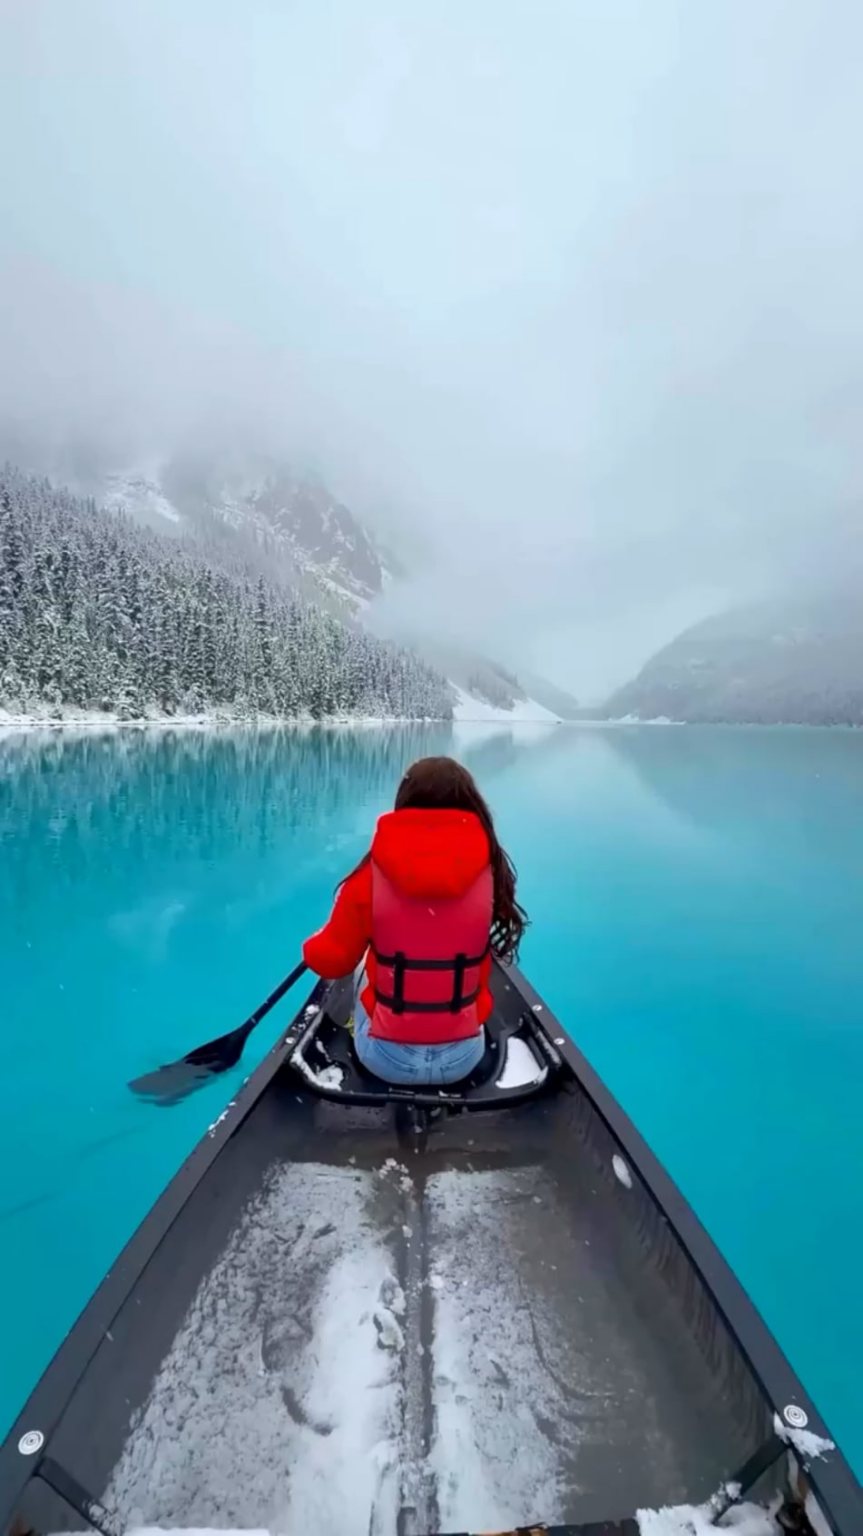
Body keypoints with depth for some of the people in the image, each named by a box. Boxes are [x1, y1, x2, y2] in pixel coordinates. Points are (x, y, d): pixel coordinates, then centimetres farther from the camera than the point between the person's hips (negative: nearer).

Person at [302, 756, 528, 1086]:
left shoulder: (370, 876, -15)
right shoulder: (489, 872, -11)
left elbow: (332, 959, -3)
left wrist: (312, 948, 19)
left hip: (385, 1060, -1)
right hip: (463, 1058, 1)